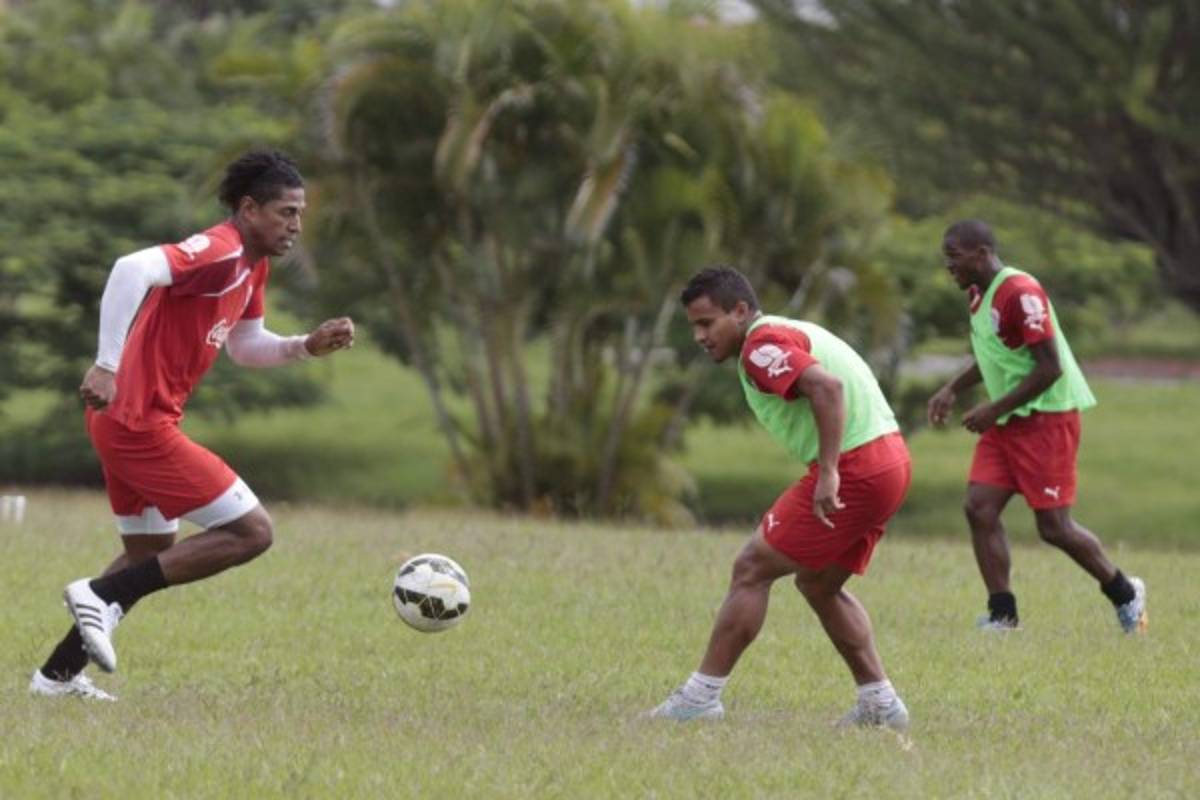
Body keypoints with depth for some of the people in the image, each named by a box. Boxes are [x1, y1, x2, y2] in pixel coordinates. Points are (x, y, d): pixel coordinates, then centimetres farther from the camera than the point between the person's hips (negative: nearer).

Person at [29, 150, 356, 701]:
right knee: (252, 532, -7)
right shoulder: (220, 253, -18)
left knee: (153, 557, 24)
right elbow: (133, 270, -33)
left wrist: (307, 346, 9)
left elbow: (245, 347, 27)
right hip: (142, 423, -11)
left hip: (124, 423, 11)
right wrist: (107, 365, -37)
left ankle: (58, 674, 25)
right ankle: (103, 594, -9)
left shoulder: (252, 265, 14)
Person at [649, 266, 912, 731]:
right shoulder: (790, 333, 20)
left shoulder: (762, 345, -11)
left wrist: (828, 473, -29)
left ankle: (701, 696, 1)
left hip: (855, 469, -10)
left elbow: (827, 387, -27)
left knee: (751, 569, -3)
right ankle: (880, 704, 20)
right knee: (818, 584, 23)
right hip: (889, 461, 10)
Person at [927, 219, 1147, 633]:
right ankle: (1003, 613, -3)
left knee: (1054, 526, -5)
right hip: (1005, 423, 9)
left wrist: (995, 409, -21)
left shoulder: (1020, 293, -20)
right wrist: (952, 389, 12)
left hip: (1047, 416, -9)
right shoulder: (979, 295, 10)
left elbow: (1050, 367, -23)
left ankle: (1125, 594, 15)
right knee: (979, 507, -6)